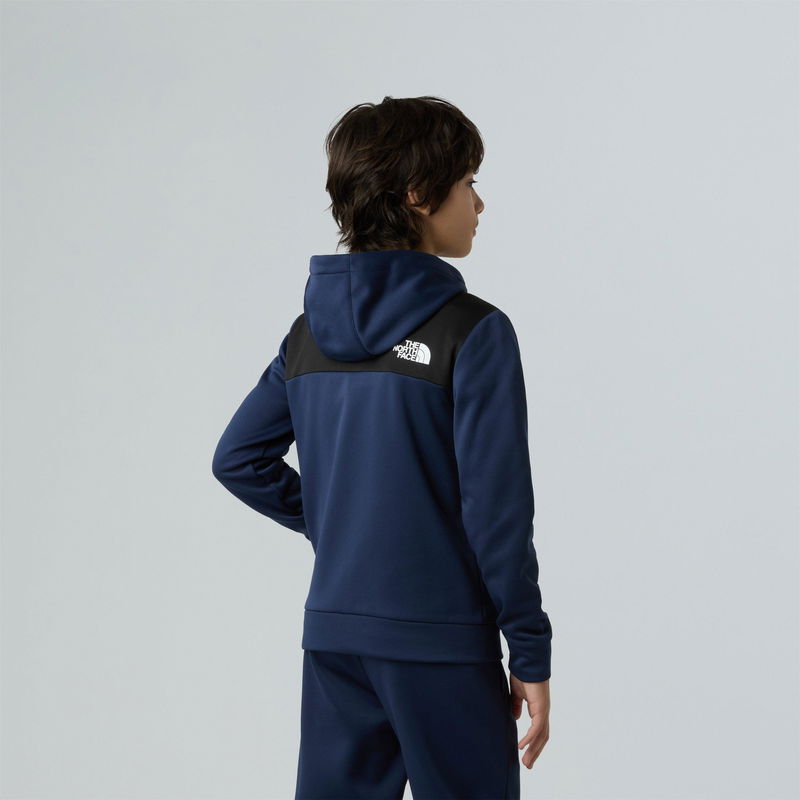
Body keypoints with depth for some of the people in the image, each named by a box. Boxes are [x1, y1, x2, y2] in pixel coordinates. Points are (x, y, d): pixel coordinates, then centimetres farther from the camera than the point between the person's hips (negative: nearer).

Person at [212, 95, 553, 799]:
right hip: (440, 643, -6)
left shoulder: (310, 331, 6)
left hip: (332, 635, 6)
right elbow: (498, 508, -16)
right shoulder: (472, 332, -13)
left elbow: (238, 459, 11)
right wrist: (531, 655, -9)